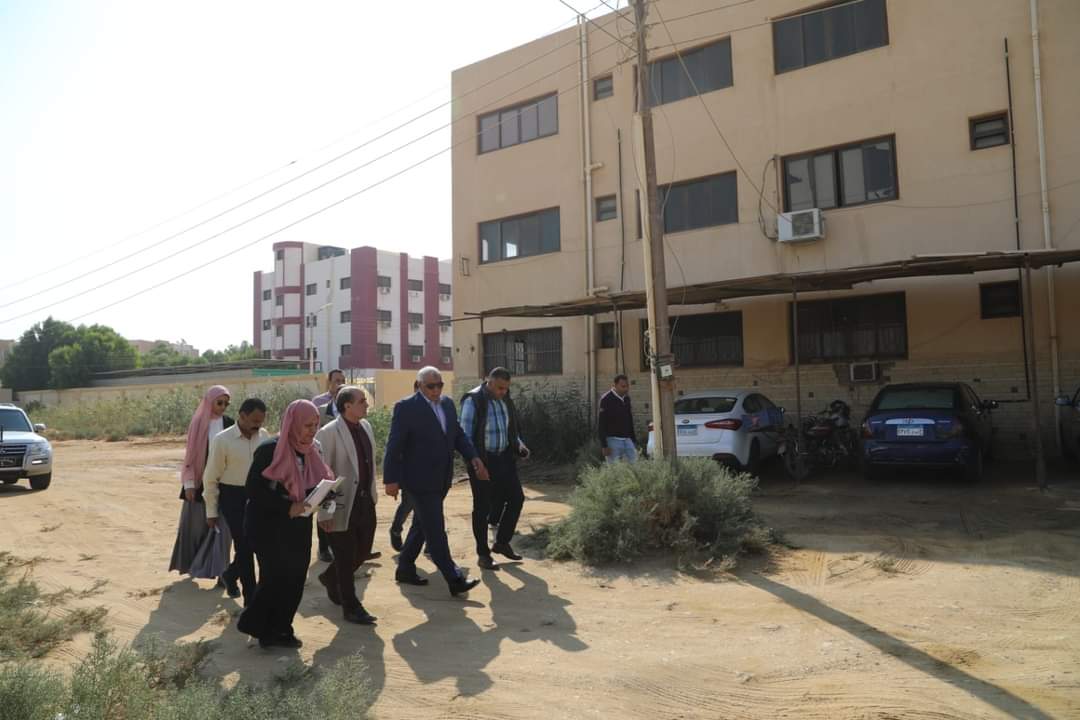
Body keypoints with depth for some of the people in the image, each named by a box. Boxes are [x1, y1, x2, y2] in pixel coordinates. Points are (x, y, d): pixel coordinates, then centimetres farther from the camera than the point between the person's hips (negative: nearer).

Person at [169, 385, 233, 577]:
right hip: (199, 481, -1)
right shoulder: (197, 424, -5)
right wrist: (189, 483, -7)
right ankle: (190, 563, 24)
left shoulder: (229, 424, 1)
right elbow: (190, 454, -4)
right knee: (195, 523, 8)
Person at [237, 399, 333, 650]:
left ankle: (279, 630, 21)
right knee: (275, 577, -5)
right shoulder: (269, 450, -15)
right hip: (268, 526, -6)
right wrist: (288, 507, -23)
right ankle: (255, 626, 16)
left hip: (298, 528, 7)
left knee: (295, 580, 6)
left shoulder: (309, 451, 6)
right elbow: (253, 489, -17)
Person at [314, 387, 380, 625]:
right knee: (346, 558, 6)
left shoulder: (366, 426, 6)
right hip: (343, 505, -7)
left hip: (365, 501, 7)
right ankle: (351, 608, 21)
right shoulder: (329, 433, -16)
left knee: (363, 551, 17)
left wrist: (372, 494, 15)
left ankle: (331, 578, 44)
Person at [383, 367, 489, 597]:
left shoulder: (447, 404, 8)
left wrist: (473, 457, -2)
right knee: (435, 530, -5)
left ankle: (405, 569, 34)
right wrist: (391, 479, -14)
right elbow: (394, 446, -12)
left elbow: (458, 435, 12)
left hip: (441, 480, 8)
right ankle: (454, 580, -2)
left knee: (421, 525, 18)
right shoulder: (406, 407, -12)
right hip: (420, 480, -8)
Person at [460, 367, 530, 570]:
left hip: (503, 458, 7)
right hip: (482, 461, -7)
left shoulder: (505, 399, 7)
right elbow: (466, 434, -15)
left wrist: (519, 445, 3)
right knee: (482, 507, 3)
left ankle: (502, 542, 24)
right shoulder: (473, 400, -15)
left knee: (516, 497, 7)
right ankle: (483, 554, 15)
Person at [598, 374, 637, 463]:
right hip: (612, 440, -7)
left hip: (627, 440, 7)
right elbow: (601, 423, -12)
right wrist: (604, 445, -16)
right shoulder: (606, 399, -9)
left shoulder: (626, 398, 11)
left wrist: (633, 440, 17)